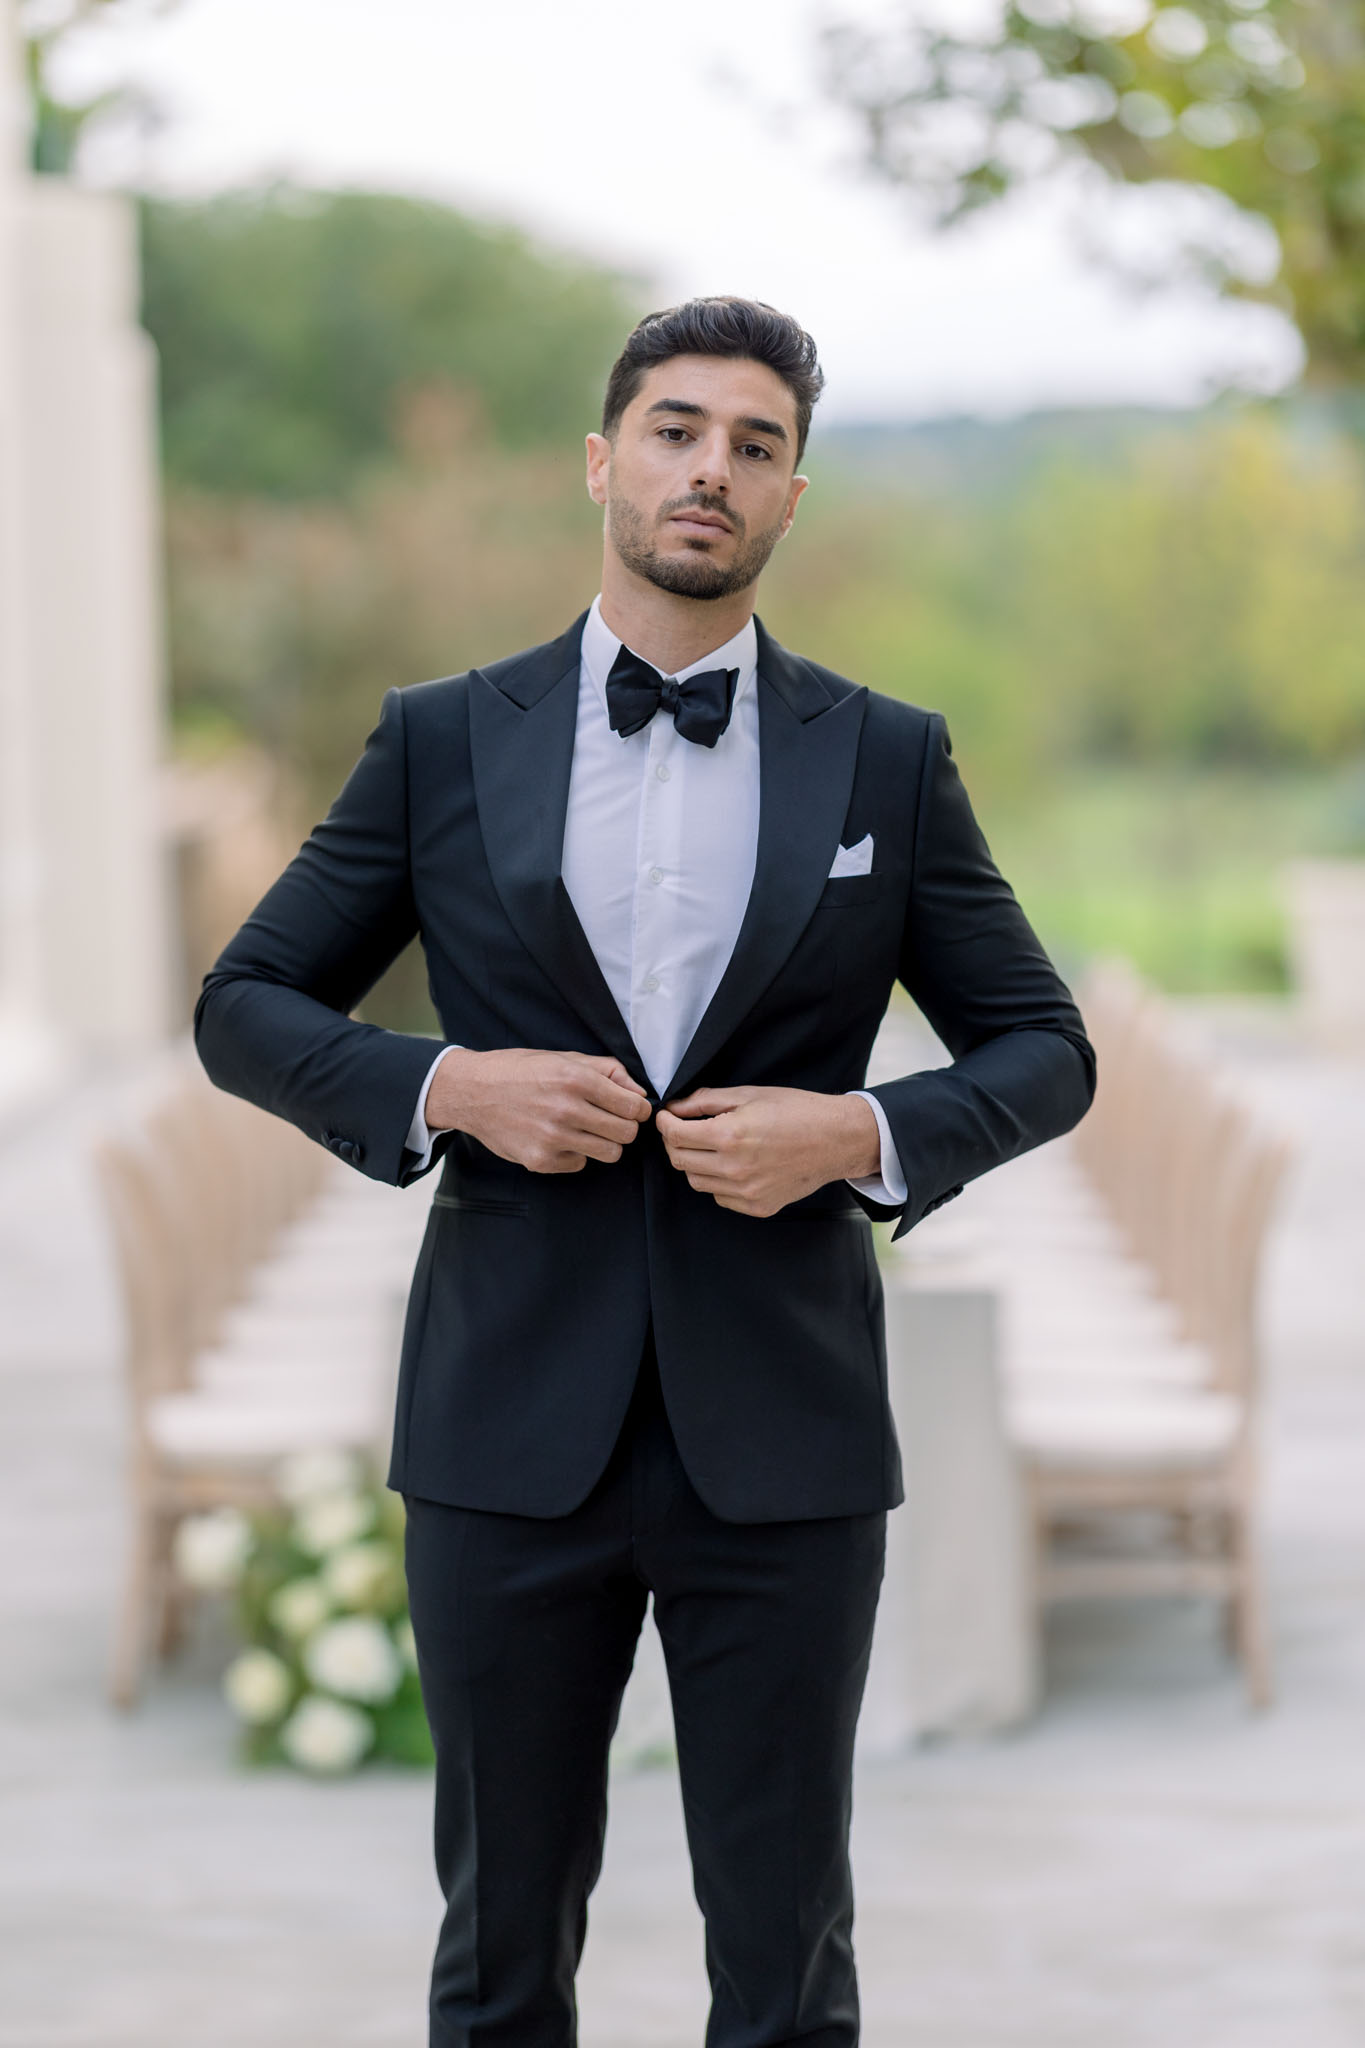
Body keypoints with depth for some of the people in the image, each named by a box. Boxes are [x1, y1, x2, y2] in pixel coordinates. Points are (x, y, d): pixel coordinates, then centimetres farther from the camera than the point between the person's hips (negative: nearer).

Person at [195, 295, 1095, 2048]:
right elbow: (247, 1008, 8)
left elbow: (1043, 1051, 8)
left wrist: (863, 1134, -11)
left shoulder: (887, 760, 5)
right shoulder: (442, 742, 5)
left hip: (781, 1437, 0)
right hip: (514, 1429, 0)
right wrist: (448, 1089, -11)